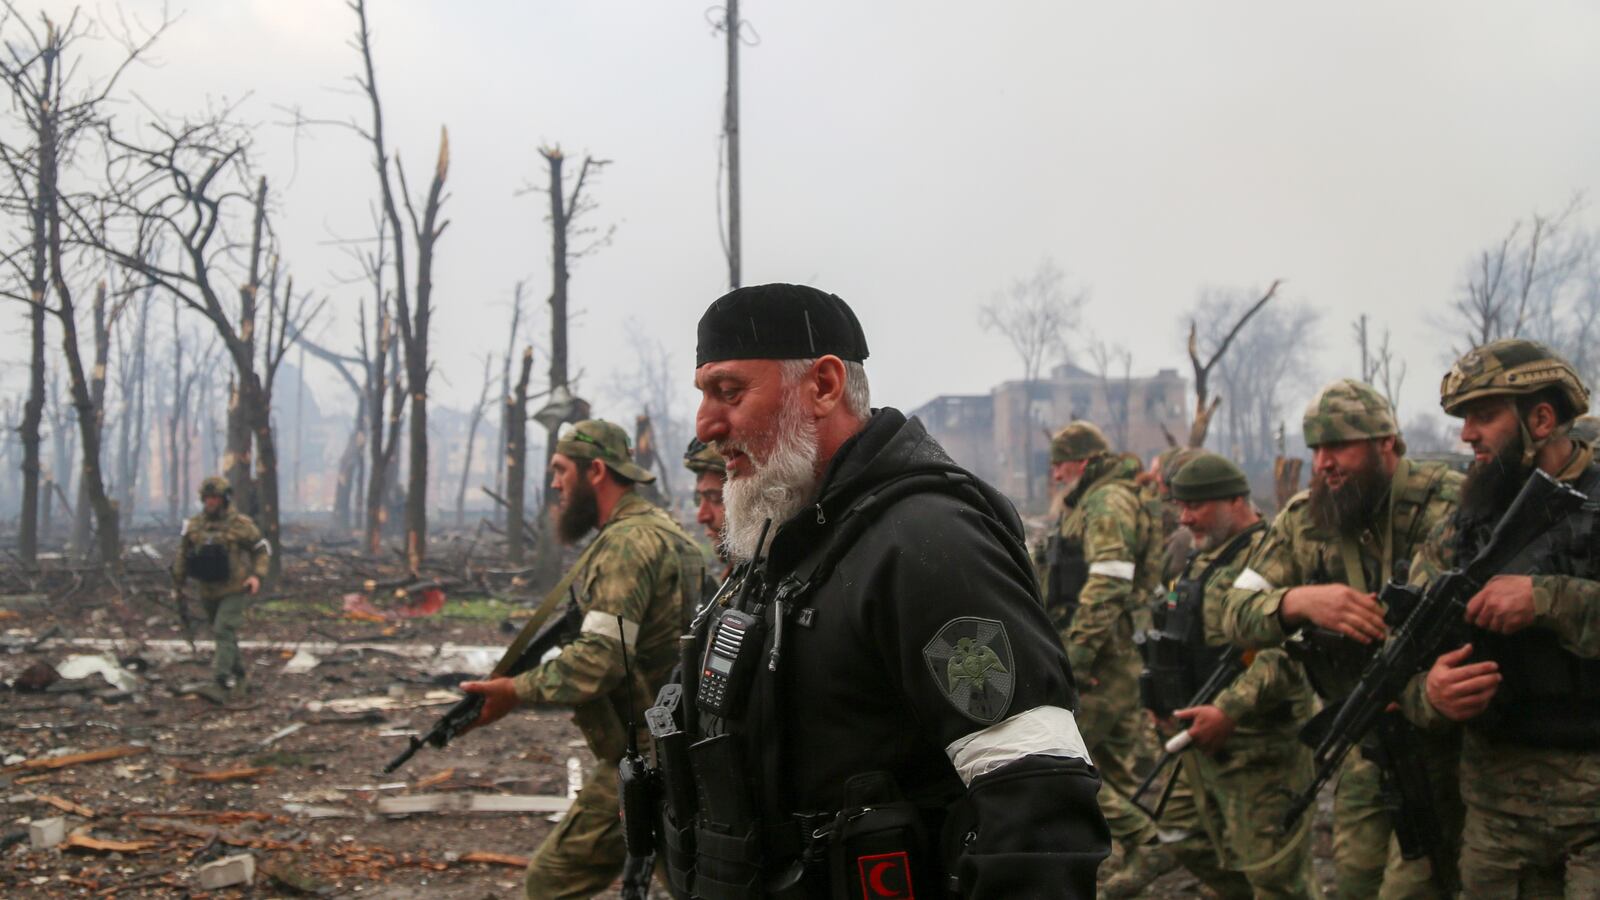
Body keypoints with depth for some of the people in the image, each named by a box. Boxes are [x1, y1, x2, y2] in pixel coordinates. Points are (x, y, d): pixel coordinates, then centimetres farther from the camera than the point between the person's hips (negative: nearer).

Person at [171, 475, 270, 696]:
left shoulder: (241, 524, -9)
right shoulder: (194, 525, 2)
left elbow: (263, 549, 0)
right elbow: (182, 557, 11)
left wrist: (257, 575, -14)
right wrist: (177, 587, 13)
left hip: (235, 589, -5)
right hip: (209, 592, 5)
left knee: (224, 632, -16)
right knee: (224, 634, 17)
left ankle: (221, 682, -18)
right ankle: (237, 674, 36)